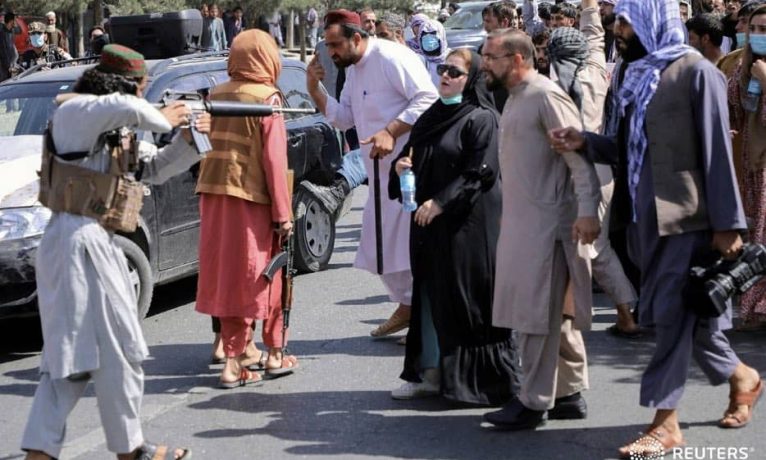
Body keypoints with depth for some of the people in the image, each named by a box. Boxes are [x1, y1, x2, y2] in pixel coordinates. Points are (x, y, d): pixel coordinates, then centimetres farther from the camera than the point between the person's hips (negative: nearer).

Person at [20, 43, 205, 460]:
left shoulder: (115, 130, 19)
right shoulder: (75, 111, -9)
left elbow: (153, 170, 25)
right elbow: (127, 108, -30)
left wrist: (187, 139, 10)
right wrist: (163, 120, -12)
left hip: (94, 242, 10)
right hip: (81, 241, -10)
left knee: (71, 352, 9)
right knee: (118, 349, -1)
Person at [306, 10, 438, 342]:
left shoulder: (391, 58, -16)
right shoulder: (353, 70, 14)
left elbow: (428, 99, -21)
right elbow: (343, 118, 16)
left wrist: (391, 132, -25)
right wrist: (315, 89, 3)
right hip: (382, 172, 10)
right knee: (380, 245, 14)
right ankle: (408, 304, 28)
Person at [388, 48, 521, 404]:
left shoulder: (480, 119, -8)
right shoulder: (433, 116, 15)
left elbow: (479, 172, -15)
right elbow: (412, 155, 22)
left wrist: (440, 202, -19)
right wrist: (401, 165, -1)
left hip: (467, 223, -7)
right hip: (429, 221, 8)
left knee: (464, 297, -3)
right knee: (430, 295, 10)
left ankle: (478, 378, 5)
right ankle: (430, 371, 17)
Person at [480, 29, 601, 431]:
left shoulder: (546, 96, -14)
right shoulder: (516, 98, 15)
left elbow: (579, 154, -19)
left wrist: (587, 209, -25)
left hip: (546, 223, -9)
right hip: (520, 222, 9)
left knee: (537, 313, -5)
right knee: (552, 313, 14)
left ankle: (533, 402, 1)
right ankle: (571, 391, 22)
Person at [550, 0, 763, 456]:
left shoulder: (695, 72, -10)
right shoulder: (636, 74, 13)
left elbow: (716, 151, -13)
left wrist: (727, 223, -15)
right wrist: (585, 142, -1)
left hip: (685, 215, -8)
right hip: (647, 215, 8)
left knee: (673, 315, -4)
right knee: (686, 314, 15)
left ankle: (666, 423, 3)